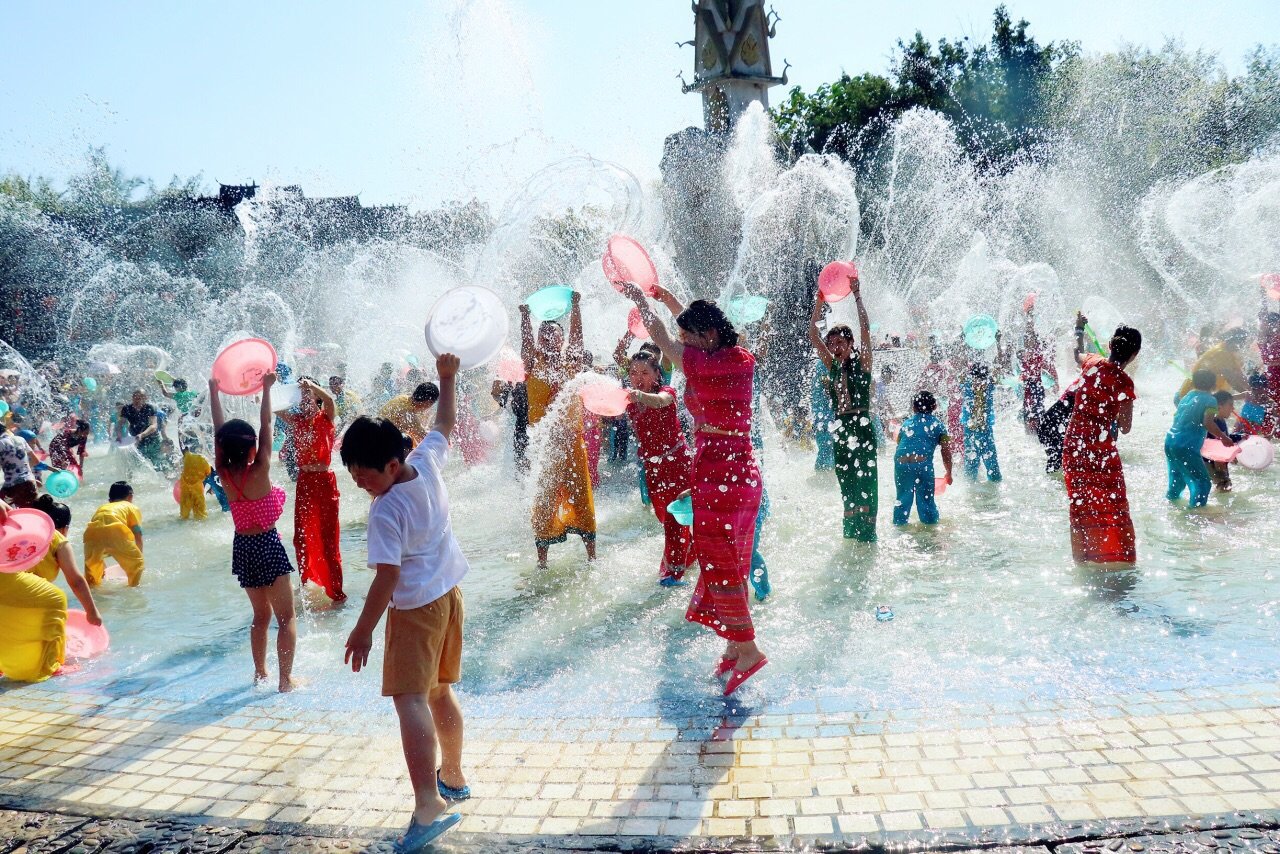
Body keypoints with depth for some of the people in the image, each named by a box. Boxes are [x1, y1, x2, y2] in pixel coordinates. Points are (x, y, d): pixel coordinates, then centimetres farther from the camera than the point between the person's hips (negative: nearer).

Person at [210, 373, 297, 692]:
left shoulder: (224, 473, -4)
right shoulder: (259, 472, -18)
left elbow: (219, 431, 3)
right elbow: (266, 425, -14)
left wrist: (214, 392, 11)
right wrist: (266, 389, -8)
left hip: (243, 546, 6)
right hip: (267, 544, -6)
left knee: (261, 614, 20)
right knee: (285, 615, 2)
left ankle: (260, 673, 27)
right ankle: (286, 679, 1)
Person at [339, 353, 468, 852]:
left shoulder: (386, 511, -23)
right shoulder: (428, 462, -5)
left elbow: (387, 578, -25)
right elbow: (446, 424, 13)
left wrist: (364, 631, -18)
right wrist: (448, 377, 24)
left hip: (415, 606, -8)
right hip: (449, 594, 9)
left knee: (410, 699, -11)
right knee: (440, 692, 20)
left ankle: (429, 807, -19)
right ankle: (453, 777, 34)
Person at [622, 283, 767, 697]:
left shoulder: (704, 365, -15)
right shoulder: (740, 360, 9)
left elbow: (662, 339, -2)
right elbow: (699, 328, 27)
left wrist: (638, 296, 12)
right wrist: (668, 299, 34)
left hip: (716, 472, -9)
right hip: (744, 472, 9)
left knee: (718, 563, -2)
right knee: (732, 564, 14)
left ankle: (747, 648, 0)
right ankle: (735, 646, 22)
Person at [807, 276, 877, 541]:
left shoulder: (861, 363, -2)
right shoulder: (833, 367, 10)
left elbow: (865, 330, -14)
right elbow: (813, 336, 5)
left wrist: (857, 296, -16)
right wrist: (819, 302, -2)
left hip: (862, 426, -6)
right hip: (840, 428, 6)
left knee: (865, 480, -5)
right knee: (847, 483, 10)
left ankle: (867, 534, -2)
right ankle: (851, 533, 18)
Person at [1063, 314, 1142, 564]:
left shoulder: (1091, 362, 0)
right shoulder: (1124, 382, -15)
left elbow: (1076, 355, 27)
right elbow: (1125, 428, -9)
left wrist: (1079, 328, 43)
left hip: (1073, 444, 6)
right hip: (1101, 450, -6)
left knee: (1081, 506, 15)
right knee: (1112, 508, 3)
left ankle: (1083, 557, 24)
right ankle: (1115, 557, 3)